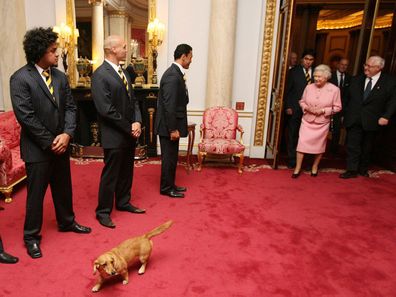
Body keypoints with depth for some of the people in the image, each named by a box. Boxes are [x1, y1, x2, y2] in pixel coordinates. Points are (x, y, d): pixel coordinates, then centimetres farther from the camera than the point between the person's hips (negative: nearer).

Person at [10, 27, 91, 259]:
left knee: (64, 187, 19)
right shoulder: (20, 79, -12)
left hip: (61, 144, 6)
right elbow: (25, 116, -16)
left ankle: (67, 222, 39)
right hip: (37, 148, -5)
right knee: (36, 193, 6)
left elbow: (70, 107, 4)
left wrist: (67, 134, -10)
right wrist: (50, 142, -15)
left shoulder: (60, 76, 6)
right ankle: (31, 236, 24)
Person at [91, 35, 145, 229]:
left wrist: (137, 122, -4)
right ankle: (103, 211, 18)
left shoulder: (124, 72, 13)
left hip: (130, 133, 8)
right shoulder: (100, 75, -14)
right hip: (114, 135, -8)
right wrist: (129, 128, -14)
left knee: (126, 171, 18)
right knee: (110, 174, 3)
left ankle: (123, 202, 35)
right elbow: (106, 110, -20)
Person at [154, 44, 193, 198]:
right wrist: (173, 129, -21)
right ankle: (166, 188, 16)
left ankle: (170, 185, 30)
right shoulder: (172, 76, -20)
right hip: (169, 126, -10)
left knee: (172, 157, 17)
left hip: (172, 125, 10)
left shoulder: (175, 73, 12)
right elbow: (169, 106, -24)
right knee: (169, 158, 2)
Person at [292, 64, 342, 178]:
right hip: (307, 121, 1)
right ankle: (297, 168, 8)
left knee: (319, 145, 11)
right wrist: (306, 107, -13)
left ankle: (315, 167, 32)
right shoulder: (309, 87, -3)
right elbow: (302, 101, 8)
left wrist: (323, 110, -18)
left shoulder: (334, 89, -9)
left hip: (322, 123, -1)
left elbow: (337, 107, -5)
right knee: (302, 143, -3)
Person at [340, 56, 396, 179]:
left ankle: (363, 169, 28)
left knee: (367, 147, 13)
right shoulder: (356, 80, 5)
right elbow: (348, 98, 9)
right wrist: (345, 114, 5)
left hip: (371, 121, -1)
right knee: (352, 145, -1)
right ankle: (352, 170, 5)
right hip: (354, 120, 1)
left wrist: (386, 116, -13)